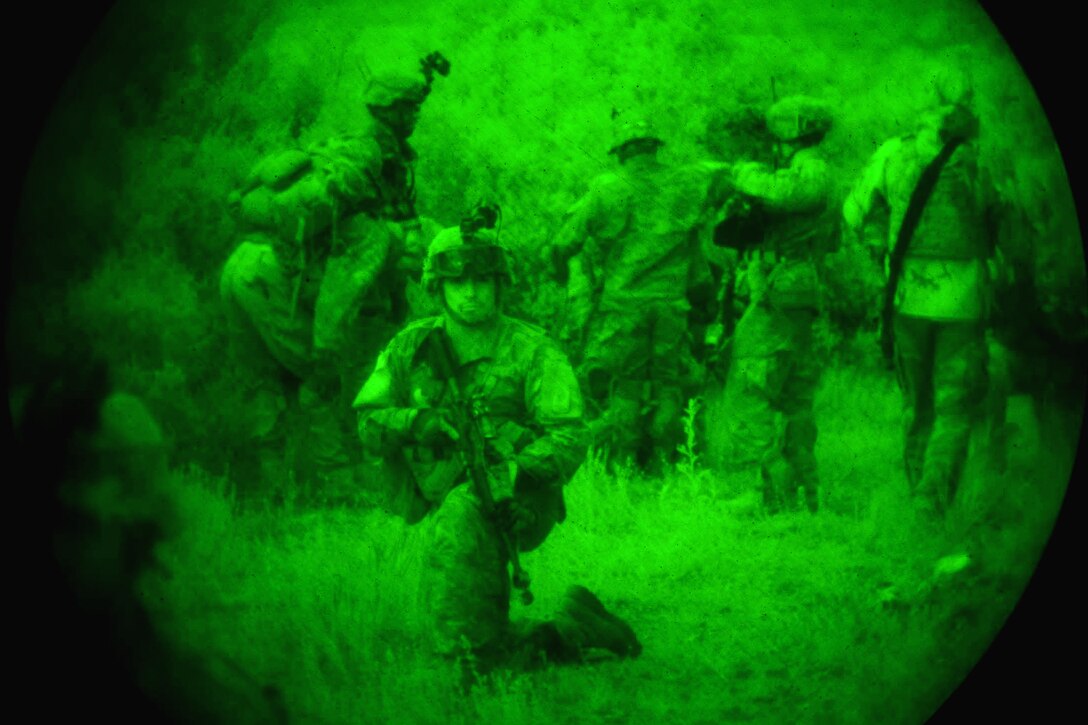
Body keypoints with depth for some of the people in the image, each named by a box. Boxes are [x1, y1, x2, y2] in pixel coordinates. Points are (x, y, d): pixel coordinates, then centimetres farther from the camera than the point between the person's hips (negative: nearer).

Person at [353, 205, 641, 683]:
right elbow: (368, 424, 2)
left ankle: (485, 643, -30)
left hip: (516, 502, -4)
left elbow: (570, 437, -12)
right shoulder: (412, 347, 6)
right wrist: (415, 422, -19)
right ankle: (573, 631, 27)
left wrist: (514, 473, -30)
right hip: (448, 506, 5)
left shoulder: (532, 352, -4)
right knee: (492, 652, 4)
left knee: (460, 514, -38)